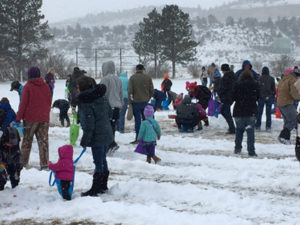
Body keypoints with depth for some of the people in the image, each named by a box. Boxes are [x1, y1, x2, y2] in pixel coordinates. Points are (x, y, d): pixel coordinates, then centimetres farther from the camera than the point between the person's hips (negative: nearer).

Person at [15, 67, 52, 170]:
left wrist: (18, 118, -6)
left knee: (27, 141, 9)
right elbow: (49, 102, 11)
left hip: (30, 118, -3)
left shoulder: (28, 87, -9)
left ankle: (23, 162, 14)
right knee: (43, 140, 6)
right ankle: (45, 163, 1)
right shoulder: (46, 86, 4)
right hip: (44, 118, 3)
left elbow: (23, 104, -10)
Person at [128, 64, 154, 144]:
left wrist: (130, 101, 0)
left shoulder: (132, 78, -5)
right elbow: (152, 90, 4)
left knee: (137, 120, 2)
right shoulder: (148, 77, 1)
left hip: (136, 102, -2)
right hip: (145, 102, 2)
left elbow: (130, 91, -8)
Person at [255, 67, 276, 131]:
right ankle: (268, 126, 2)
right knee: (268, 112, 5)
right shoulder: (271, 79, 0)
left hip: (261, 97, -1)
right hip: (269, 97, 1)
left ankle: (258, 126, 7)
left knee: (259, 112, 7)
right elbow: (274, 89, 3)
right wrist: (273, 97, 12)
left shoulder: (259, 79, -5)